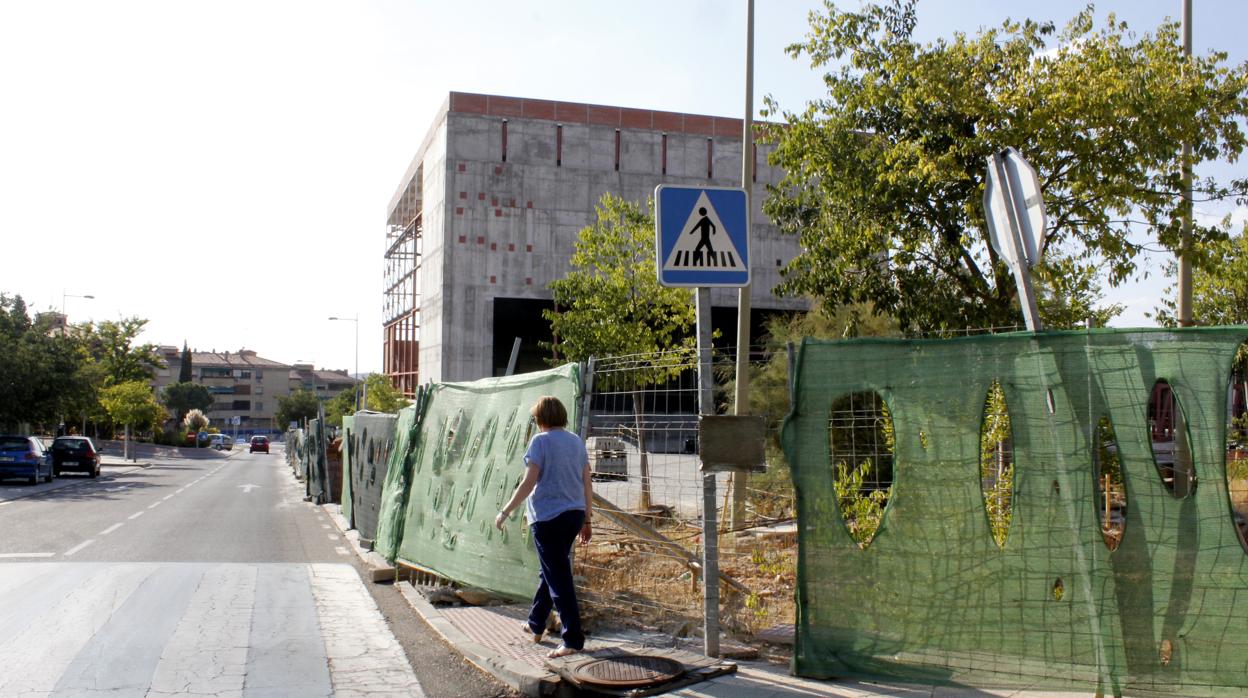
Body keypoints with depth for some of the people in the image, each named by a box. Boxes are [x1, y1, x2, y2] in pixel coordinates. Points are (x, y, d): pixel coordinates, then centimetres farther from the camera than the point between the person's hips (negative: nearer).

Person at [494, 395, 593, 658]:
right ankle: (536, 625, 35)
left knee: (558, 577, -3)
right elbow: (587, 485, 9)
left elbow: (528, 483, -14)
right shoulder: (577, 441, 9)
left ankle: (573, 639, -3)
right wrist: (587, 520, 16)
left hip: (548, 516, -7)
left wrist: (505, 512, -5)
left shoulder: (541, 441, -10)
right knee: (550, 570, 21)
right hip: (574, 514, 7)